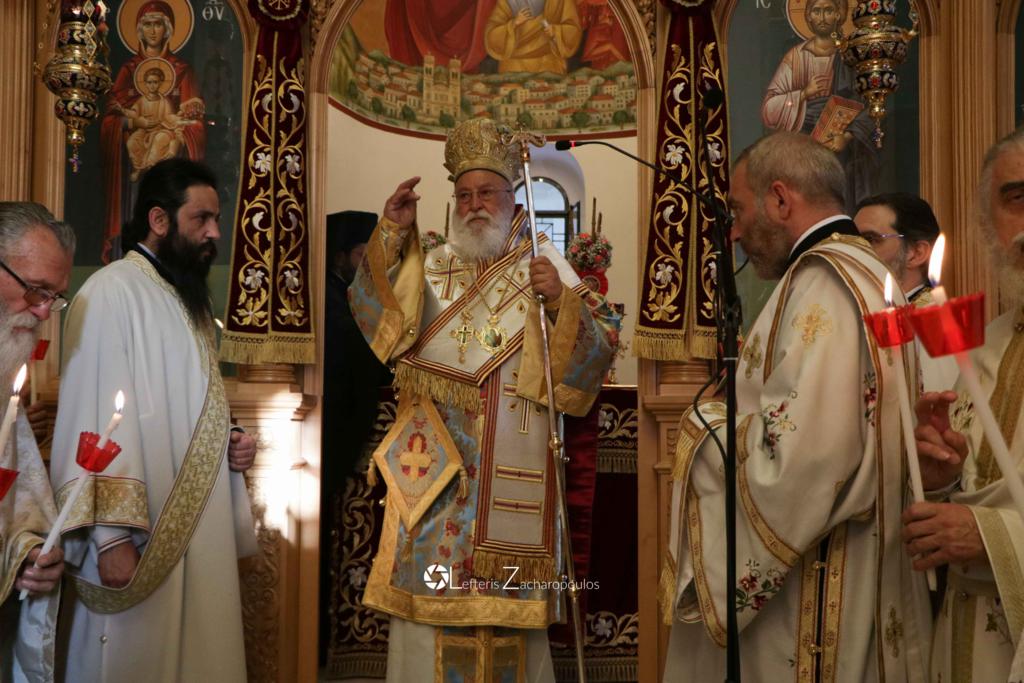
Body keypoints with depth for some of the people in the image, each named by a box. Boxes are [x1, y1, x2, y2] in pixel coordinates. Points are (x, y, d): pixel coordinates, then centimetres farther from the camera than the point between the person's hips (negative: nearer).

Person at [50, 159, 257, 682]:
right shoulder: (112, 292, -12)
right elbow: (96, 417, -19)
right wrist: (113, 534, -24)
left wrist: (229, 444, 4)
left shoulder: (189, 300, 16)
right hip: (141, 538, -8)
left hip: (199, 532, 8)